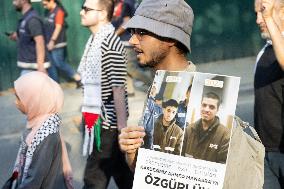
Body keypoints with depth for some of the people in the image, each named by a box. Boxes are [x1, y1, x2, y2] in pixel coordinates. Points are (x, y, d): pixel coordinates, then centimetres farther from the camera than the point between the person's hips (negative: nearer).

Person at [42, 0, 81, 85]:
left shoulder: (59, 11, -13)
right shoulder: (50, 12, 13)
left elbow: (58, 28, -17)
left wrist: (52, 40, -19)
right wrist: (48, 42, 17)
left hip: (57, 44, -9)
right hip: (50, 44, 9)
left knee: (59, 63, -7)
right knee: (51, 64, 8)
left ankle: (77, 77, 2)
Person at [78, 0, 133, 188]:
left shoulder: (110, 45, -19)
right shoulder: (94, 40, 9)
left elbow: (118, 89, -19)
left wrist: (122, 129, -17)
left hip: (107, 122, -9)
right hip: (96, 118, 9)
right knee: (122, 174, 20)